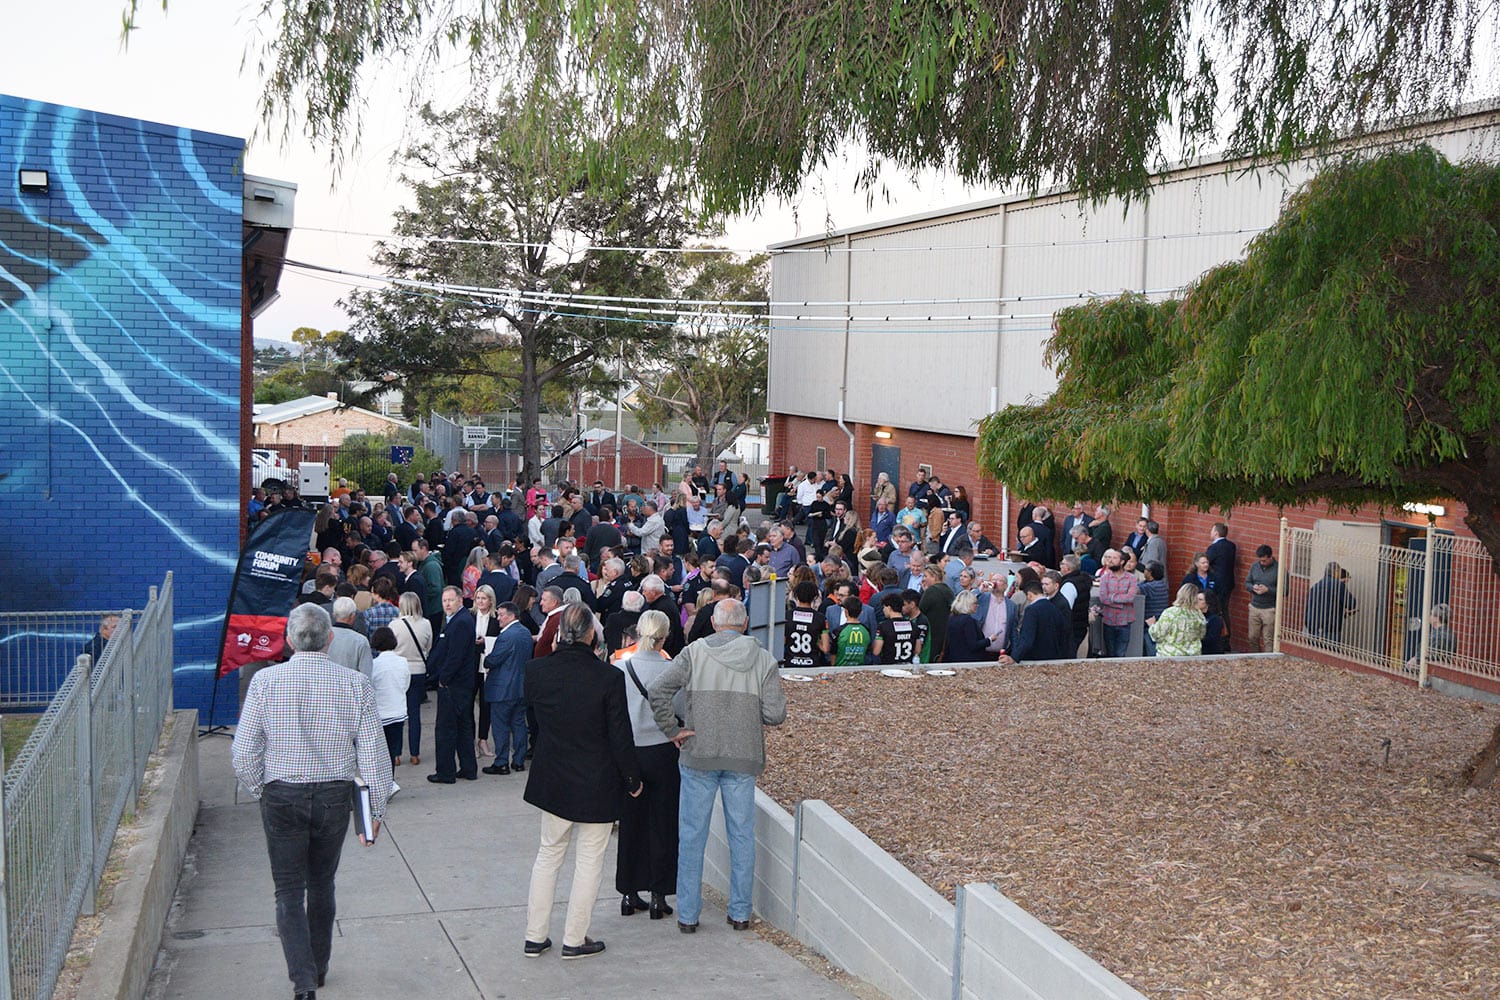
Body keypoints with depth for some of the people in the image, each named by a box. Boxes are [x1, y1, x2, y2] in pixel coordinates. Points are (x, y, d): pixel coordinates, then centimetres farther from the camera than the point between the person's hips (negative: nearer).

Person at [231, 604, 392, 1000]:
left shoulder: (265, 681, -8)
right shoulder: (355, 684, -7)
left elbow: (243, 753, -7)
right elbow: (374, 755, -6)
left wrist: (261, 790, 10)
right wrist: (375, 809, 4)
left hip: (281, 796, -2)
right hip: (335, 796, 2)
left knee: (290, 892, 5)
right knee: (322, 885, 19)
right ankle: (318, 967, 34)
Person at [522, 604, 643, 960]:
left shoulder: (536, 671, -9)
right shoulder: (608, 677, -19)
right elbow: (620, 735, -13)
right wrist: (632, 778, -1)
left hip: (551, 780, 4)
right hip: (597, 783, -4)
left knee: (548, 853, 18)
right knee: (589, 859, 10)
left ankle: (534, 937, 23)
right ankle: (574, 940, 17)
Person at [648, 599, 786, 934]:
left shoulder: (694, 652, -4)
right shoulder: (762, 659, -1)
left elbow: (657, 692, -13)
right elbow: (775, 714, -6)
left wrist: (672, 730, -4)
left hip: (699, 756, -1)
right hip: (743, 758, 1)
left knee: (692, 835, 8)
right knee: (742, 834, 11)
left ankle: (688, 915, 12)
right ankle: (740, 913, 17)